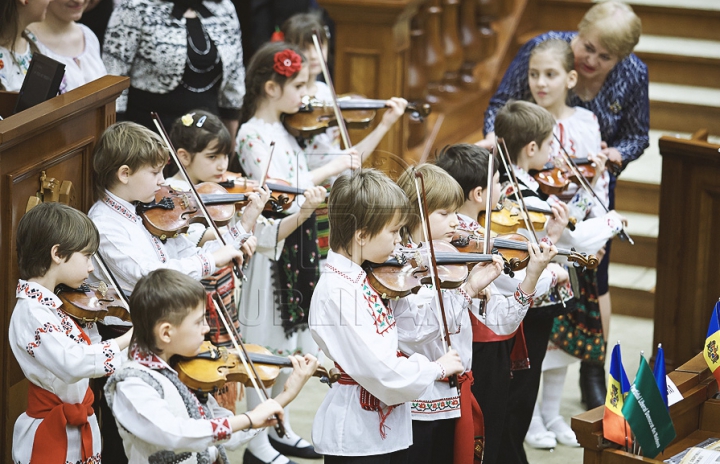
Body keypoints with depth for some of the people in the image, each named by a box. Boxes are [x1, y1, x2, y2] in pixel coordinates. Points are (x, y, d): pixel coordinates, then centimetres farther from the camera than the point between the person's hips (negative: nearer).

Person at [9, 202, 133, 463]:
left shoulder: (58, 304, 7)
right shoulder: (31, 312, -22)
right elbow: (72, 364, -37)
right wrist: (127, 340, -34)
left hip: (82, 431, 9)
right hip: (52, 439, -9)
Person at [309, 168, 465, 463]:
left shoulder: (370, 278, 6)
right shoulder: (336, 292, -22)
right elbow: (379, 371, -26)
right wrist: (435, 369, -11)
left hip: (391, 429, 9)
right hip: (356, 440, -9)